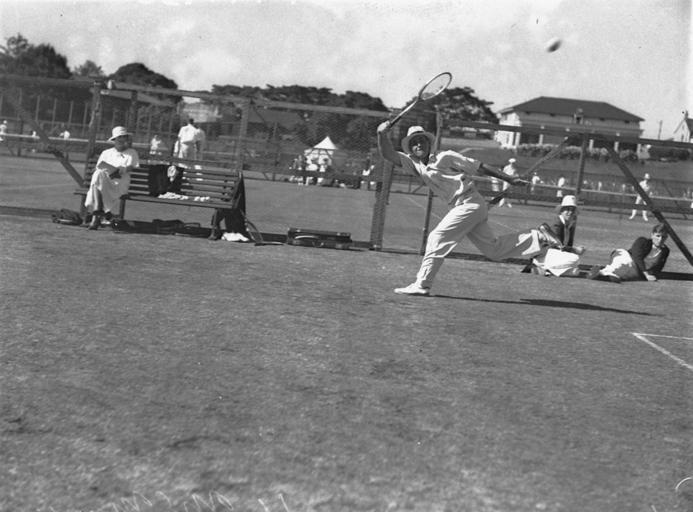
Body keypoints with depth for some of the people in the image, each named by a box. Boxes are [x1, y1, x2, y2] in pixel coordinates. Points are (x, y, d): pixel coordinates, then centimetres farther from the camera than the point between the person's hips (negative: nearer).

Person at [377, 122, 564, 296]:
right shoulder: (413, 163, 11)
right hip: (460, 208, 7)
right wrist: (382, 134, -16)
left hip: (471, 203, -7)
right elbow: (388, 154, 3)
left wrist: (509, 179, 1)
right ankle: (539, 235, 21)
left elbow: (479, 167, -1)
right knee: (494, 250, 11)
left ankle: (422, 285, -10)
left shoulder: (445, 157, -5)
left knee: (437, 238, -14)